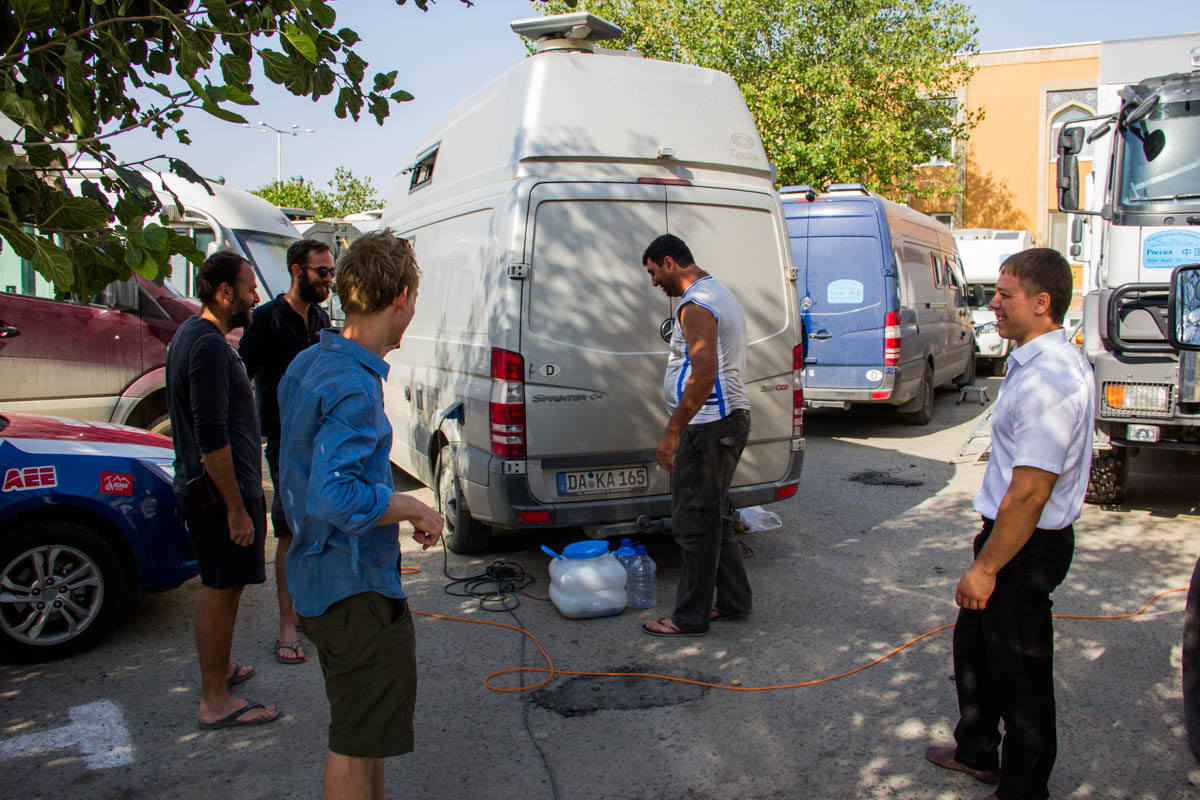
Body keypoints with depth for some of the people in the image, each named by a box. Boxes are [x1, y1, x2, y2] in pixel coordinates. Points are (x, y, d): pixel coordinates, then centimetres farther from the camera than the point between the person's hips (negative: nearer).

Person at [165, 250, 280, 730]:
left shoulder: (191, 334, 14)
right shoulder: (209, 346, -21)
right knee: (222, 588, -2)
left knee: (223, 586, 21)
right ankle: (215, 701, 8)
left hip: (200, 488, 11)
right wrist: (237, 507, -22)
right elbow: (212, 437, -26)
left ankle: (220, 669, 35)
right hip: (223, 491, -11)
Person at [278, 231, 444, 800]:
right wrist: (414, 509, -20)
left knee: (362, 729, 25)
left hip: (317, 577, 10)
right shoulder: (355, 387, -25)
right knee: (356, 743, 7)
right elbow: (336, 497, -34)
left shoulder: (307, 364, 6)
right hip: (358, 589, -10)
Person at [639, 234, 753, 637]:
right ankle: (733, 601, 28)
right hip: (730, 418, 11)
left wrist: (672, 432, -23)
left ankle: (690, 617, 9)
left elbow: (704, 375, -27)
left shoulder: (696, 304, -17)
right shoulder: (721, 293, 17)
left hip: (709, 426, -11)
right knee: (713, 517, 18)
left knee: (694, 524, -2)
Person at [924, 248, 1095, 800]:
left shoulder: (1046, 382, -27)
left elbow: (1030, 491, -28)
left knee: (1019, 673, 6)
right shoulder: (1057, 361, 8)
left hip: (1025, 547, -11)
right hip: (1015, 532, 11)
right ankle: (978, 753, 43)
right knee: (973, 644, 24)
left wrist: (986, 568, -21)